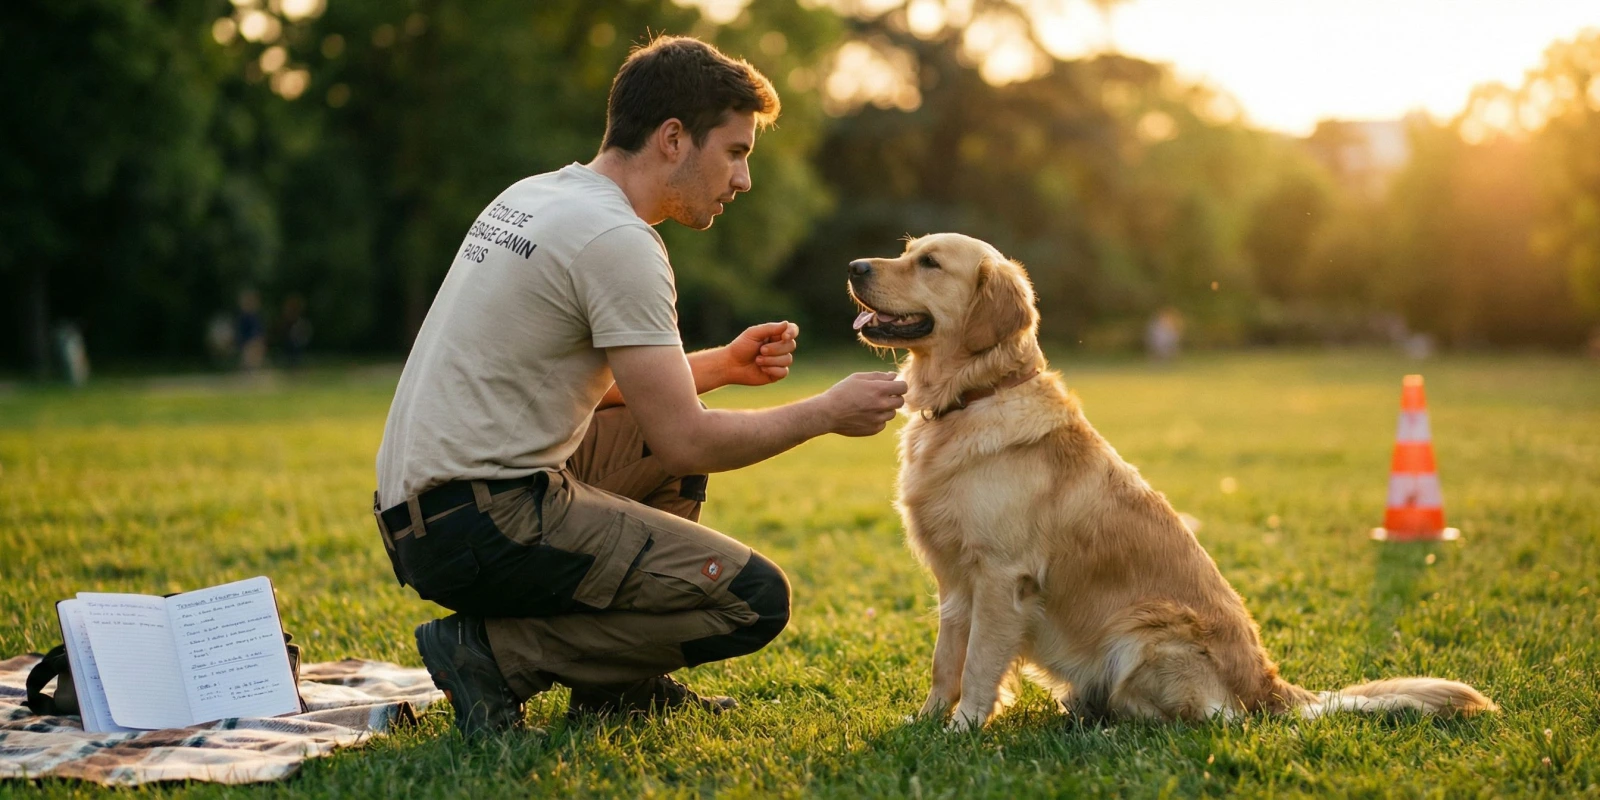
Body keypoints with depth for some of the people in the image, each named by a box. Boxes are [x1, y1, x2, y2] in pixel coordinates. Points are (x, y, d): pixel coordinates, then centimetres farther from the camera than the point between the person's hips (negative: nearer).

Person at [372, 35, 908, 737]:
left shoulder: (535, 197, 15)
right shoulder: (616, 239, -15)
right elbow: (683, 443, -16)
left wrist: (720, 365, 17)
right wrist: (828, 412, -2)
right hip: (483, 521, -10)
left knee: (674, 419, 27)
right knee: (753, 599, -12)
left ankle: (619, 685, 22)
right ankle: (493, 653, -7)